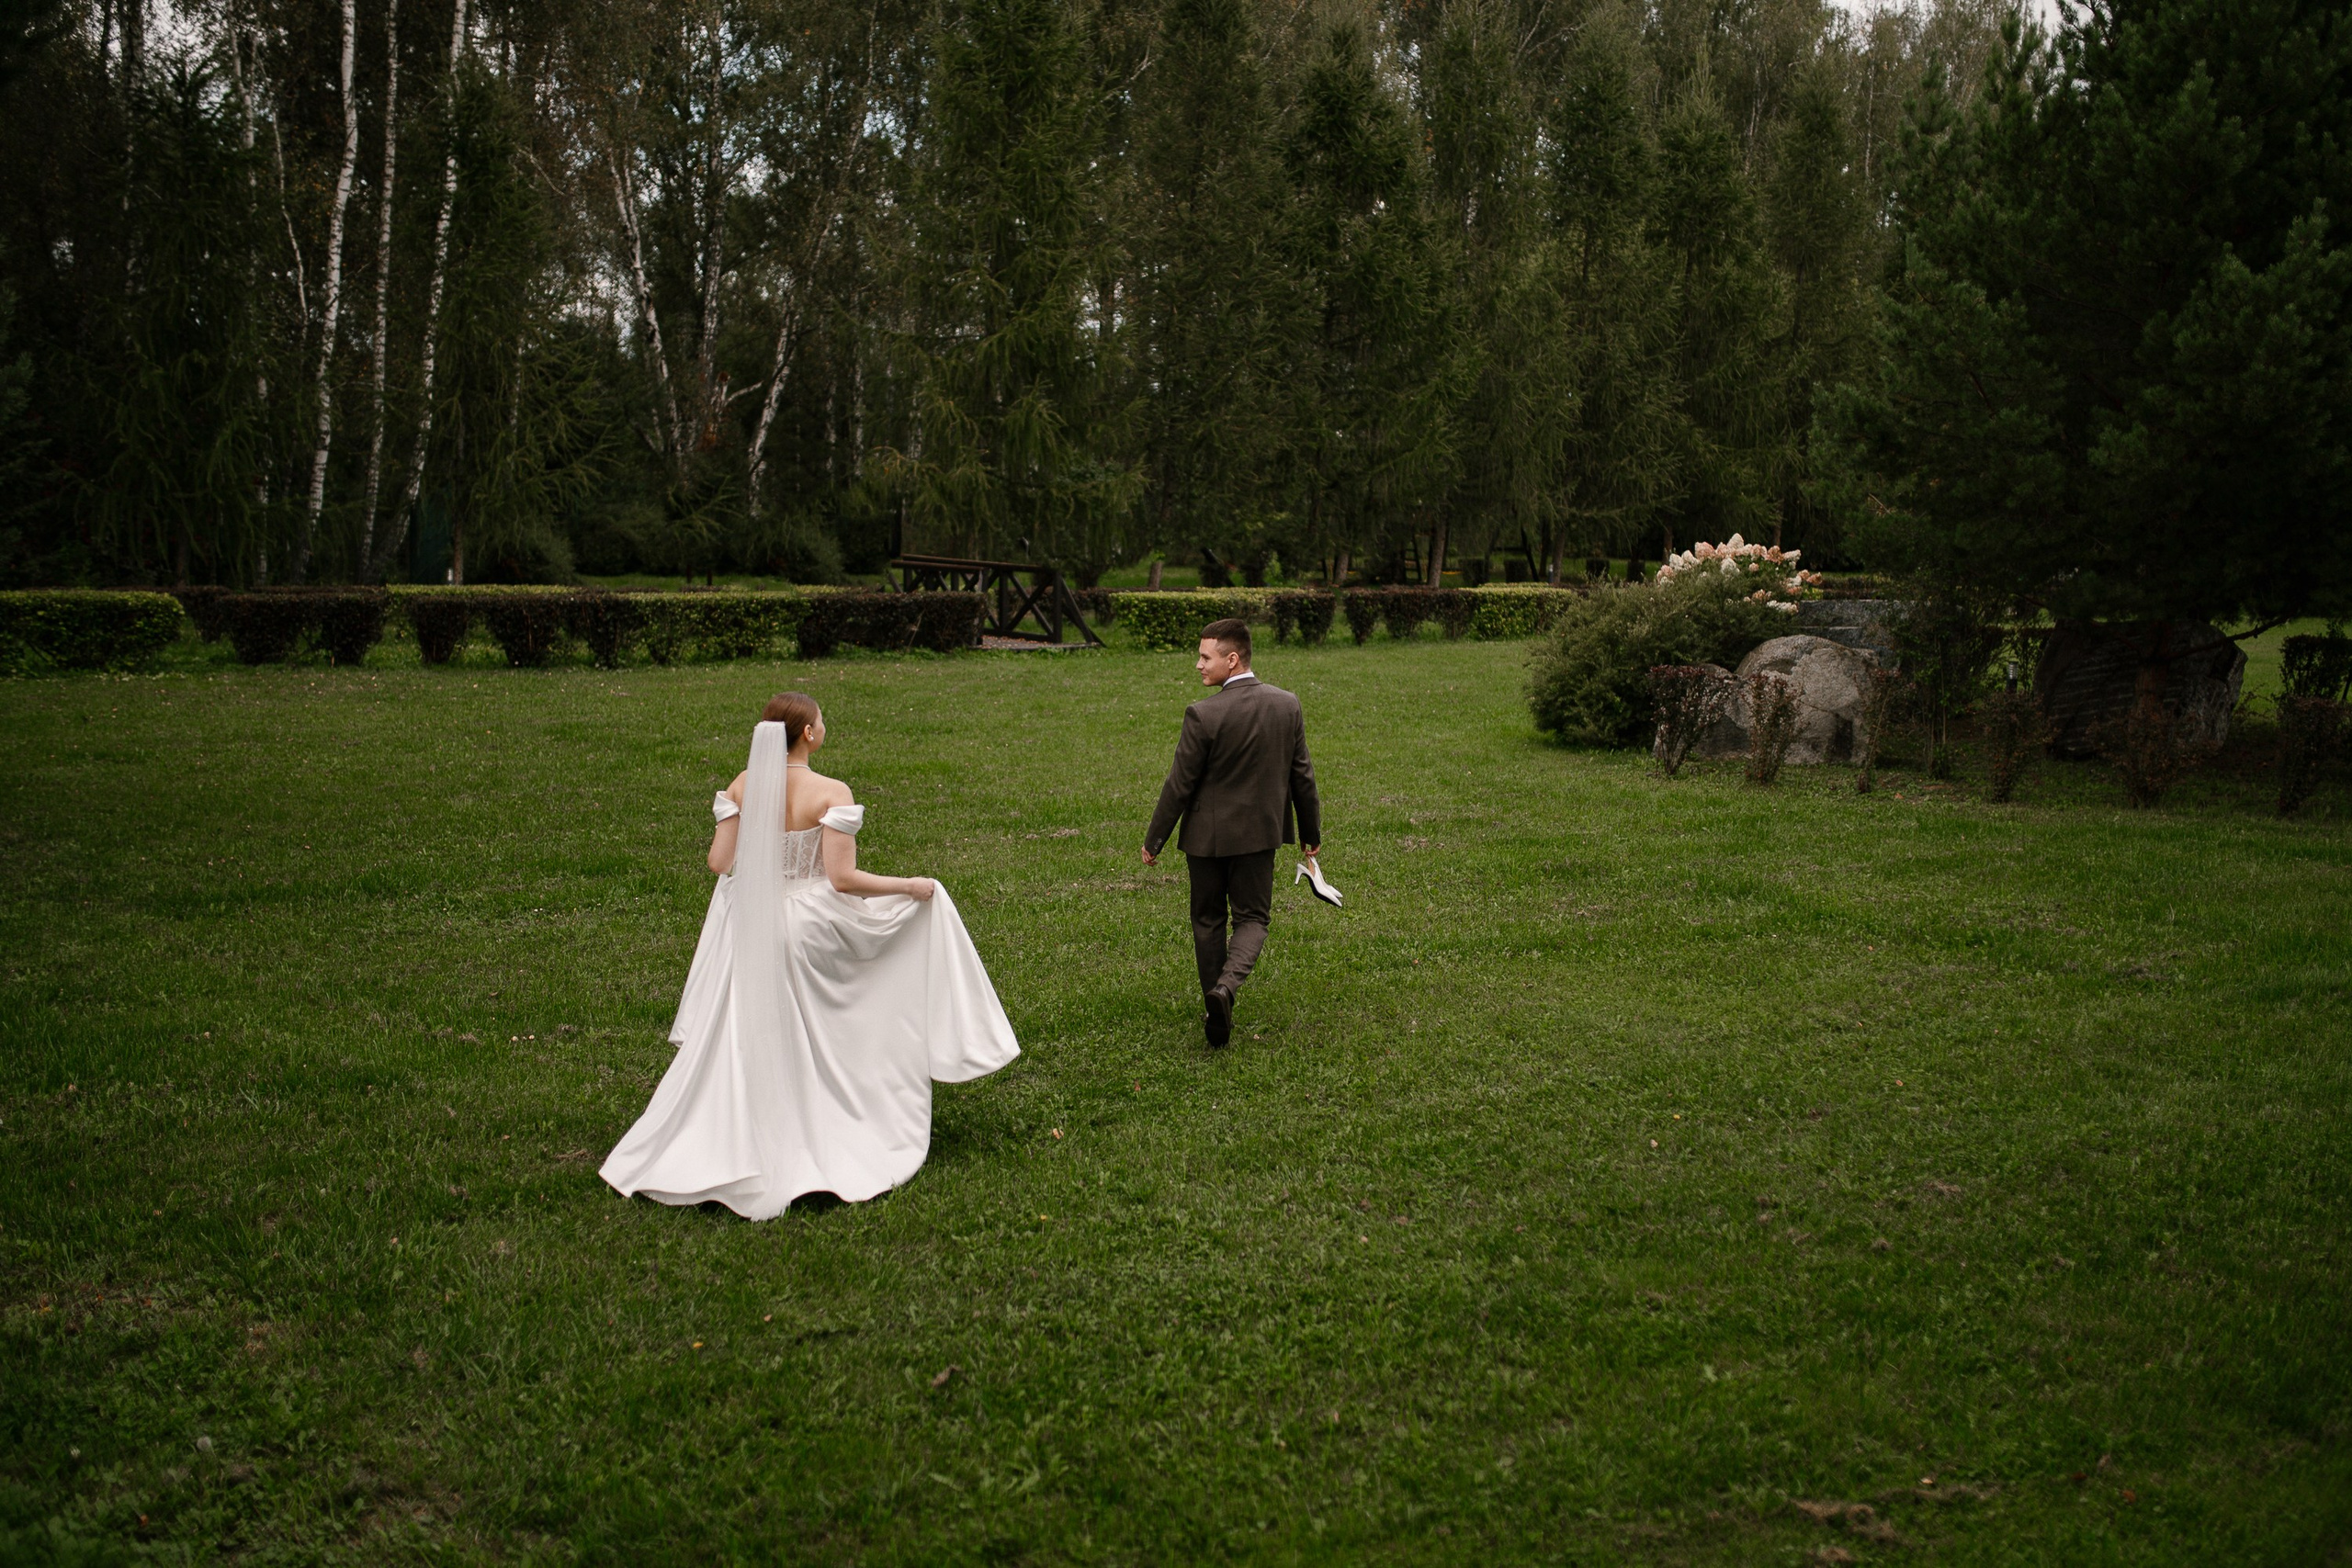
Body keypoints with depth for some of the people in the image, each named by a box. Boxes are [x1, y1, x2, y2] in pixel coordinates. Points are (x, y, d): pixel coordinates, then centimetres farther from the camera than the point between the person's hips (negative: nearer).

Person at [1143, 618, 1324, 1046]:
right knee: (1252, 918, 11)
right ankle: (1226, 986, -15)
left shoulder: (1203, 715, -20)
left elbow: (1179, 785, -14)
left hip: (1207, 834, -3)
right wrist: (1311, 834, 14)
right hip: (1260, 833, 3)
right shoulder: (1287, 705, -6)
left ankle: (1215, 1005, 22)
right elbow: (1302, 776, 2)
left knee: (1208, 920, 15)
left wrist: (1153, 841, -2)